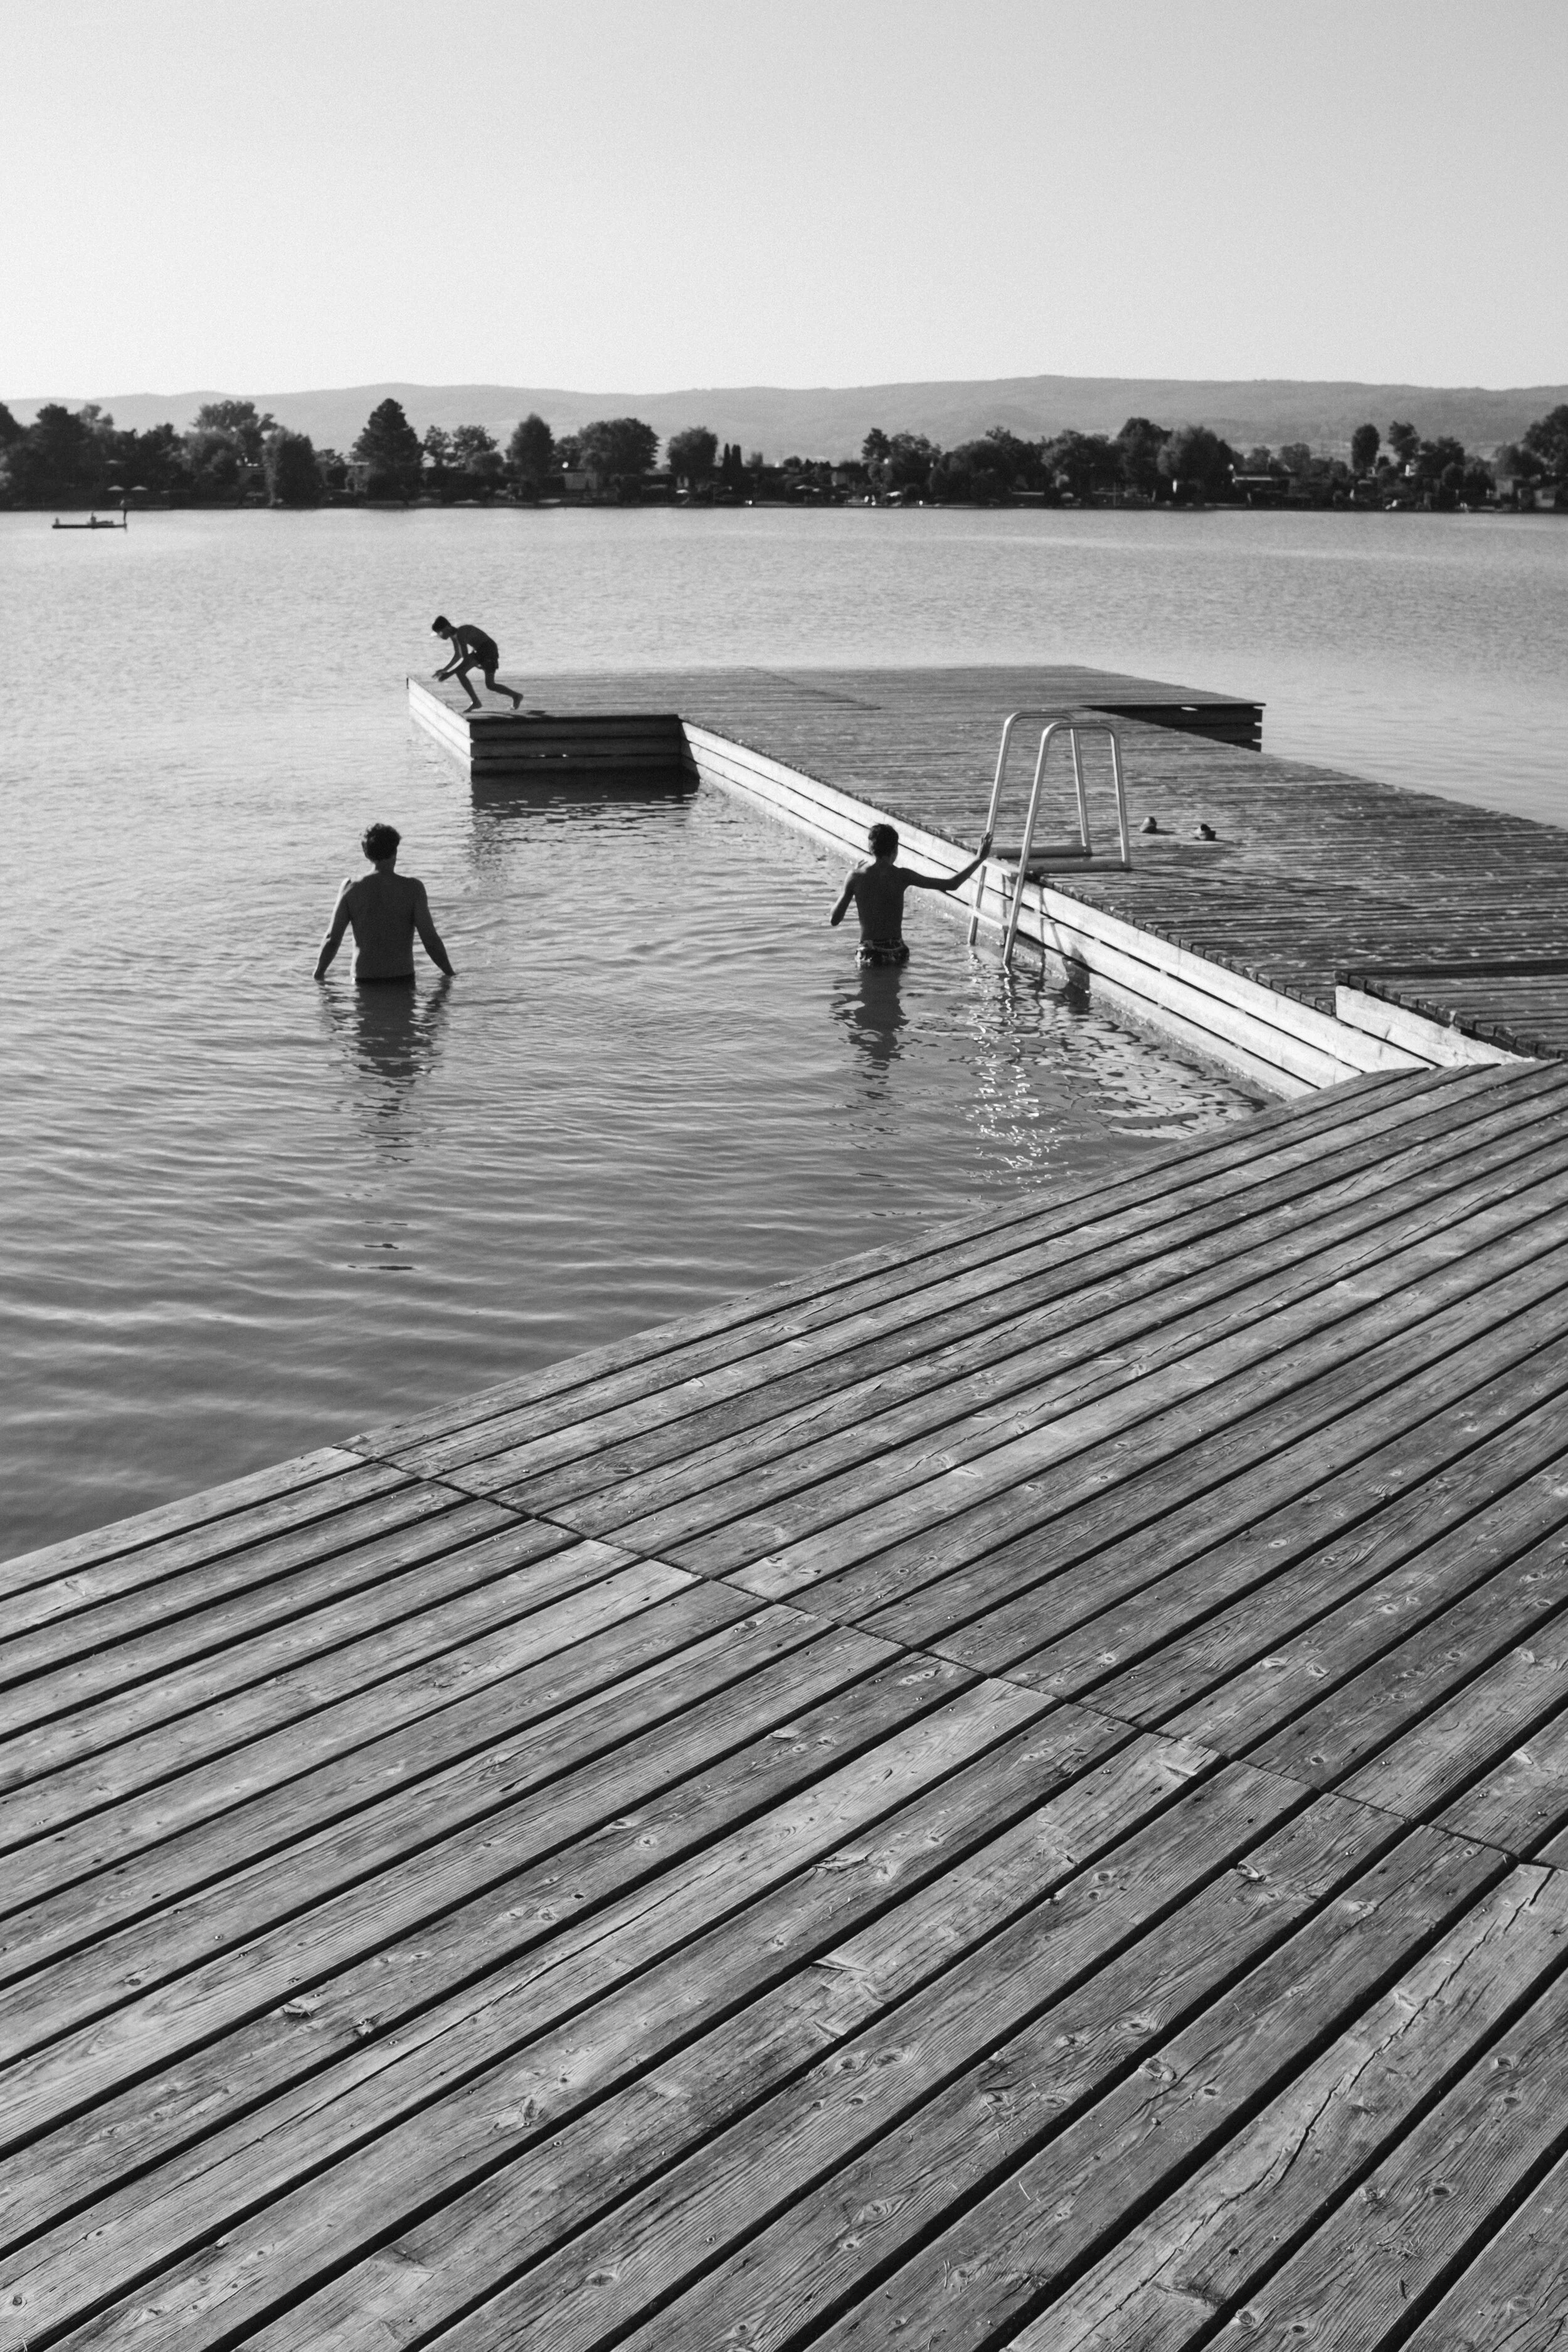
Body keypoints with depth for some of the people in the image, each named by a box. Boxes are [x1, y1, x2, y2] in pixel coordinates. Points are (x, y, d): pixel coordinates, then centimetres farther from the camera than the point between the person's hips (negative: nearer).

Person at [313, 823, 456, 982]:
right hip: (403, 979, -2)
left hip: (364, 981, 2)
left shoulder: (351, 887, 0)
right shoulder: (412, 887, -5)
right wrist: (450, 973, 5)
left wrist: (318, 973, 15)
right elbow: (430, 939, -8)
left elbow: (332, 939, 0)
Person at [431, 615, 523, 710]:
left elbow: (466, 659, -30)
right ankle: (476, 702, 2)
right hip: (479, 651, 9)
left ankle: (516, 696, 15)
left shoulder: (461, 635, -28)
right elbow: (458, 656, 14)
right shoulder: (453, 635, 1)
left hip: (489, 650, -9)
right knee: (460, 672, -4)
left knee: (490, 685, -8)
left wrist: (448, 674, -27)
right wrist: (445, 670, 6)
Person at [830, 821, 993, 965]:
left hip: (868, 953, 0)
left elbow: (834, 919, 2)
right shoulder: (901, 876, -7)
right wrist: (979, 860, 6)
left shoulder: (856, 876, -5)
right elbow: (951, 885, -5)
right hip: (896, 952, 0)